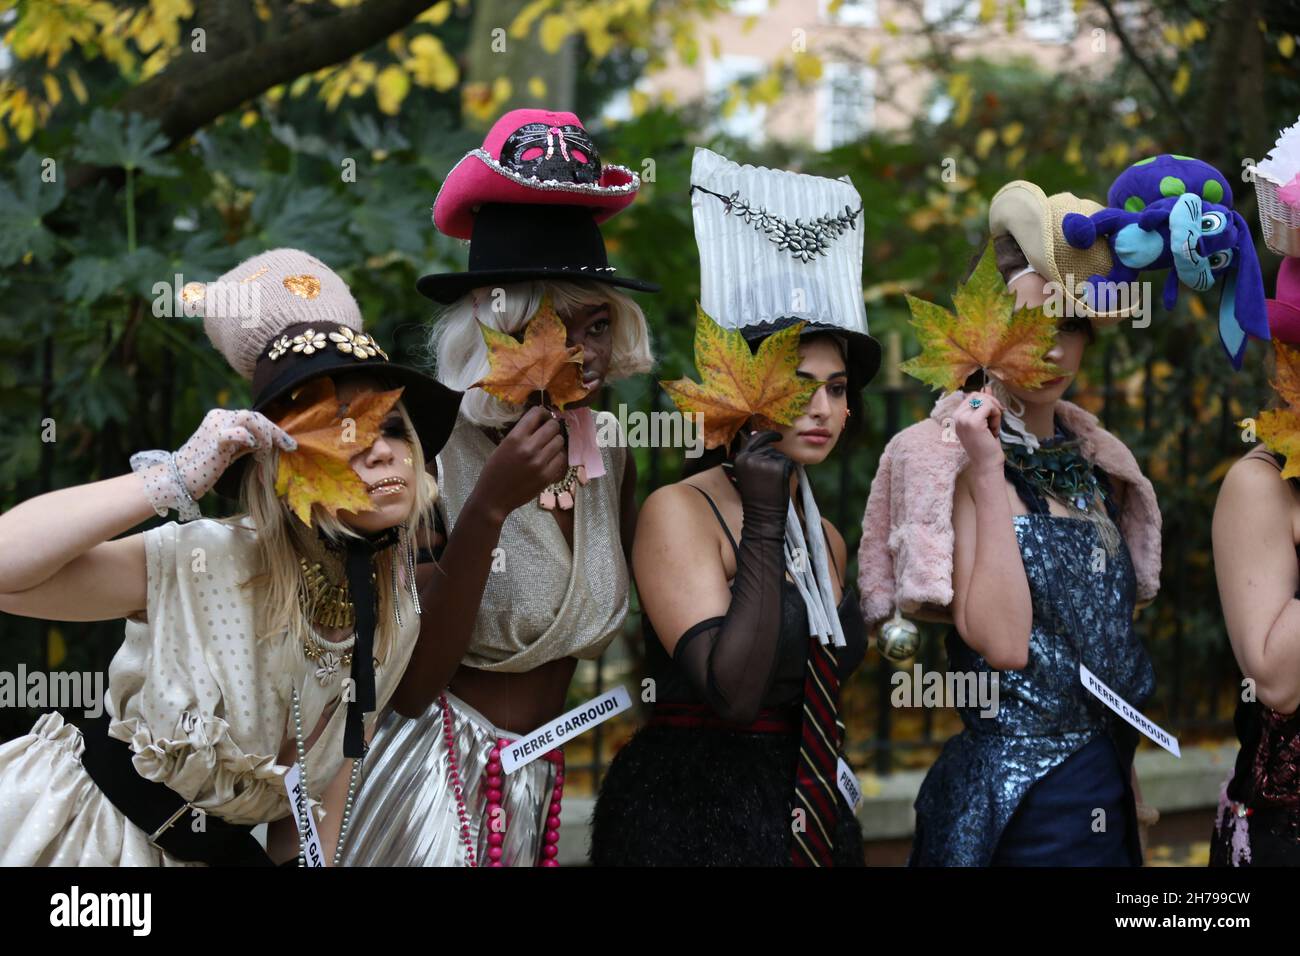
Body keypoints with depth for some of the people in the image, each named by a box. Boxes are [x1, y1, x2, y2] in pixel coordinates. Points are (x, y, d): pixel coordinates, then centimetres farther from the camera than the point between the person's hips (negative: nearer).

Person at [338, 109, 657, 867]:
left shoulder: (608, 452, -1)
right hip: (435, 788, -6)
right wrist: (488, 509, -28)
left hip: (538, 794, 6)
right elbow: (412, 686, -21)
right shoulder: (431, 459, -17)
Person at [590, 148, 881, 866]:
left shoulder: (825, 537, 11)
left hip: (810, 819, 7)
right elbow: (733, 691, -22)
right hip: (691, 815, -7)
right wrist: (763, 523, -19)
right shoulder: (679, 512, -11)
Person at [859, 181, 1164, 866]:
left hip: (1105, 786, 7)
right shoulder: (954, 458, -11)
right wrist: (988, 476, -23)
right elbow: (1001, 642, -22)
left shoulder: (1091, 461, 9)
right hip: (1013, 795, -7)